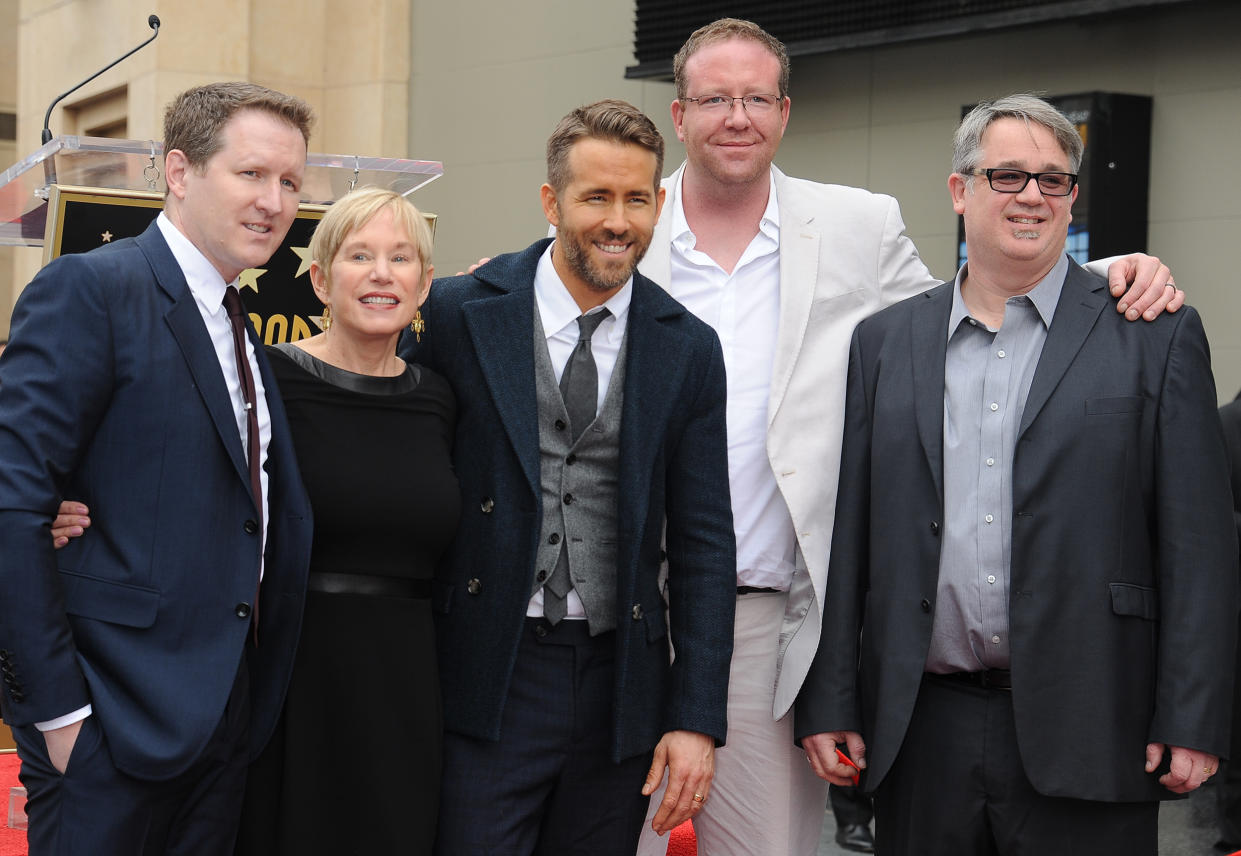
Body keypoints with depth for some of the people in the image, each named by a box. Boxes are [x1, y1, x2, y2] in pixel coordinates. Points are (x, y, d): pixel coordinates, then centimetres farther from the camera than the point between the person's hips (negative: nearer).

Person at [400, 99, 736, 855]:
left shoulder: (688, 349, 4)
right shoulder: (460, 313, -2)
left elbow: (702, 543, 4)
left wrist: (697, 719, -2)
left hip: (620, 683, 2)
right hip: (487, 677, -2)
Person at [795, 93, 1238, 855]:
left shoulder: (1156, 336, 2)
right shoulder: (885, 342, 11)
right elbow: (848, 535, 10)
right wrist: (830, 703, 5)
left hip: (1082, 729, -2)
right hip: (922, 728, 3)